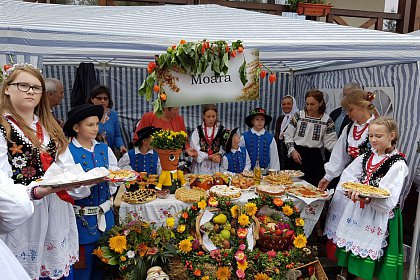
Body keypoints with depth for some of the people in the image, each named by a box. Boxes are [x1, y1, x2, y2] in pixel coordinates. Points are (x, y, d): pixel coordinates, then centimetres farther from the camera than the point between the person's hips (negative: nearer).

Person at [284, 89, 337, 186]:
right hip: (297, 156, 1)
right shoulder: (299, 115, 1)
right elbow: (288, 135, 4)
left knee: (313, 185, -2)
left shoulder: (327, 120, -1)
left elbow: (330, 142, 0)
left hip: (315, 156, 0)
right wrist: (292, 150, -6)